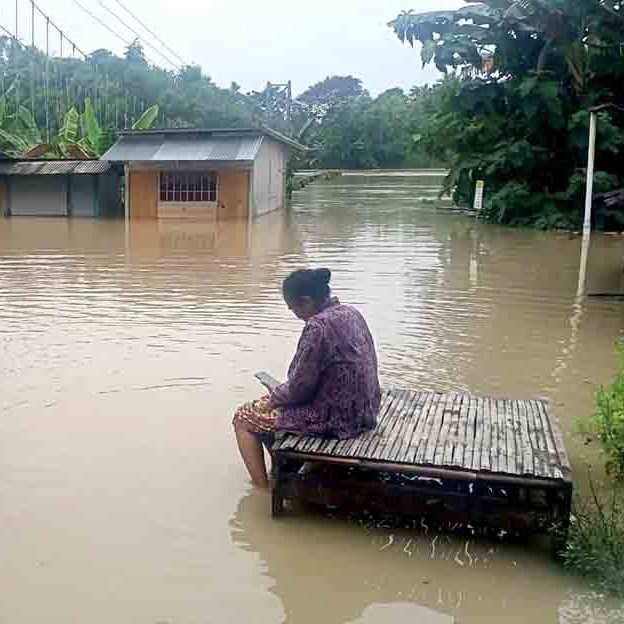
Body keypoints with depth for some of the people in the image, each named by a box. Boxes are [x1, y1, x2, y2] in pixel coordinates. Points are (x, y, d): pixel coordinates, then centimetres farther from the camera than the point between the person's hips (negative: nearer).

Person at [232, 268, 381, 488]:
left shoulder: (317, 326, -23)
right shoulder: (351, 313, 4)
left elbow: (299, 387, -20)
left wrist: (272, 398, 0)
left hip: (334, 419, -9)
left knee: (243, 418, 5)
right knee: (277, 402, 29)